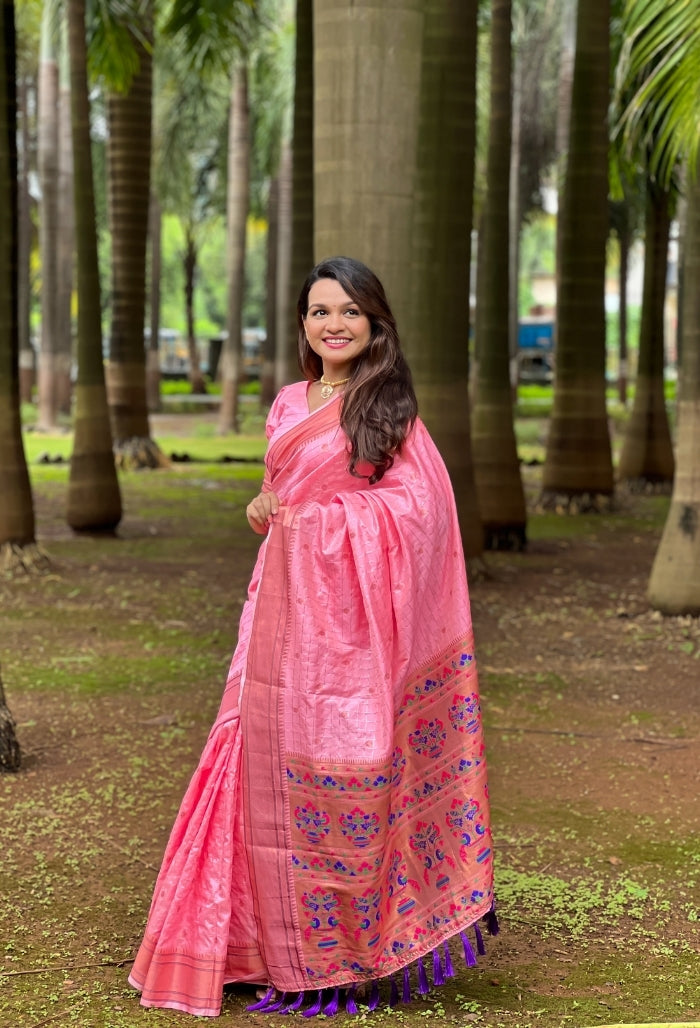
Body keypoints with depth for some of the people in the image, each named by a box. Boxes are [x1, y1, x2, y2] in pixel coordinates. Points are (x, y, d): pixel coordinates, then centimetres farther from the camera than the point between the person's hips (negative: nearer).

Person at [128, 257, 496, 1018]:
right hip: (286, 606, 6)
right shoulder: (287, 406, 15)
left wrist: (311, 512, -11)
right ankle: (291, 950, 15)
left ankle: (352, 951, 8)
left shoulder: (389, 409, -2)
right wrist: (259, 512, 0)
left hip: (350, 613, -5)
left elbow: (417, 503, -10)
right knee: (278, 762, 5)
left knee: (346, 771, -4)